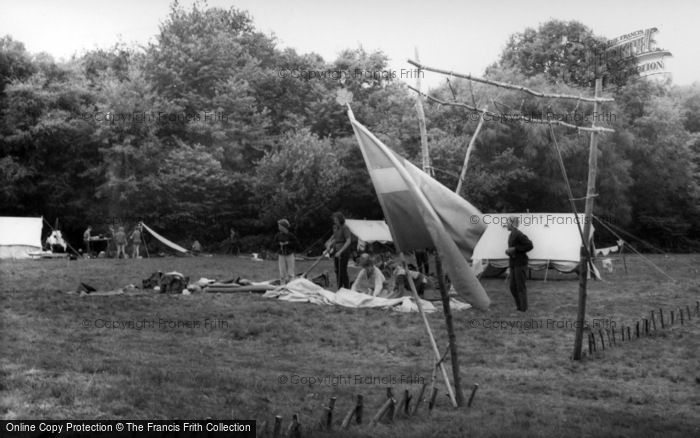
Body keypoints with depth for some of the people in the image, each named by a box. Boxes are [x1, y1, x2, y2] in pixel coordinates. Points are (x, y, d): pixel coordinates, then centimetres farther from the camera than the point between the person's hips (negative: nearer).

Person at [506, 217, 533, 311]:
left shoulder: (519, 234, -15)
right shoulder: (511, 235, 14)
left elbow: (529, 246, -21)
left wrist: (515, 249, -20)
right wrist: (508, 251, 4)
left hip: (520, 264, -9)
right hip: (513, 264, 9)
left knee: (521, 287, -3)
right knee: (513, 287, 11)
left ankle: (523, 308, 5)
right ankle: (519, 306, 21)